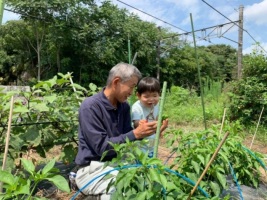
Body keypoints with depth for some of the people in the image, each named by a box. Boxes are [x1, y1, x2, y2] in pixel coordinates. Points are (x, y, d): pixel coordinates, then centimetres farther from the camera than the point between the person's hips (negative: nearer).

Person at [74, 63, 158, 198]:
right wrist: (135, 134, -24)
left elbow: (126, 139, 4)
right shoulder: (90, 106, -19)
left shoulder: (124, 106, 2)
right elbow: (102, 147, -21)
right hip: (93, 168, -6)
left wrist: (143, 133, -14)